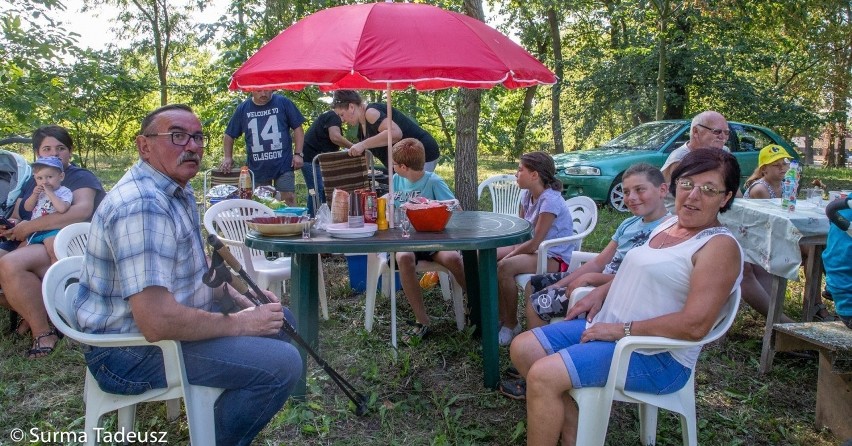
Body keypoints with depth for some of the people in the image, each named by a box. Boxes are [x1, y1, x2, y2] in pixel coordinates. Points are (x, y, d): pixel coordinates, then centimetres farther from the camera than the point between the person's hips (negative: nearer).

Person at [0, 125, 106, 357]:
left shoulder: (81, 178, -1)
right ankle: (32, 311, 3)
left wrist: (31, 226, -20)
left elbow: (83, 210, -21)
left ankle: (43, 332, -19)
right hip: (29, 247, 8)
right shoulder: (32, 182, 22)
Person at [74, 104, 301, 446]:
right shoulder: (143, 205, -26)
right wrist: (239, 323, -19)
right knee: (282, 363, -24)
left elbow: (194, 267, 18)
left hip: (168, 319, 11)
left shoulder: (177, 191, 8)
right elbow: (157, 323, -32)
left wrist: (243, 301, 3)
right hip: (132, 351, -10)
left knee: (278, 319, 16)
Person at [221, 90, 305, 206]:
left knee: (289, 199, -5)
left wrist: (298, 154, -5)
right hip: (256, 168, 2)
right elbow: (229, 136, 14)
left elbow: (297, 128, 3)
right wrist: (228, 158, 4)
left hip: (283, 165, -2)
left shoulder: (283, 103, 1)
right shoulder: (243, 109, 7)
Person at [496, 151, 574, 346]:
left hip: (555, 258, -9)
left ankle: (511, 325, -10)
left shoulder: (550, 200, -23)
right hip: (534, 249, 9)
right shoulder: (527, 195, 3)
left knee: (505, 267, -31)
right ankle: (502, 316, 5)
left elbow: (535, 243, -24)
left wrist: (509, 255, -13)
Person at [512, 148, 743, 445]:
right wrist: (601, 293, 8)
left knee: (543, 376, -24)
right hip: (608, 326, 10)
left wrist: (622, 330, -21)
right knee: (523, 348, 2)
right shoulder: (668, 224, 12)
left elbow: (695, 325, -25)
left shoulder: (720, 246, -15)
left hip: (658, 356, -9)